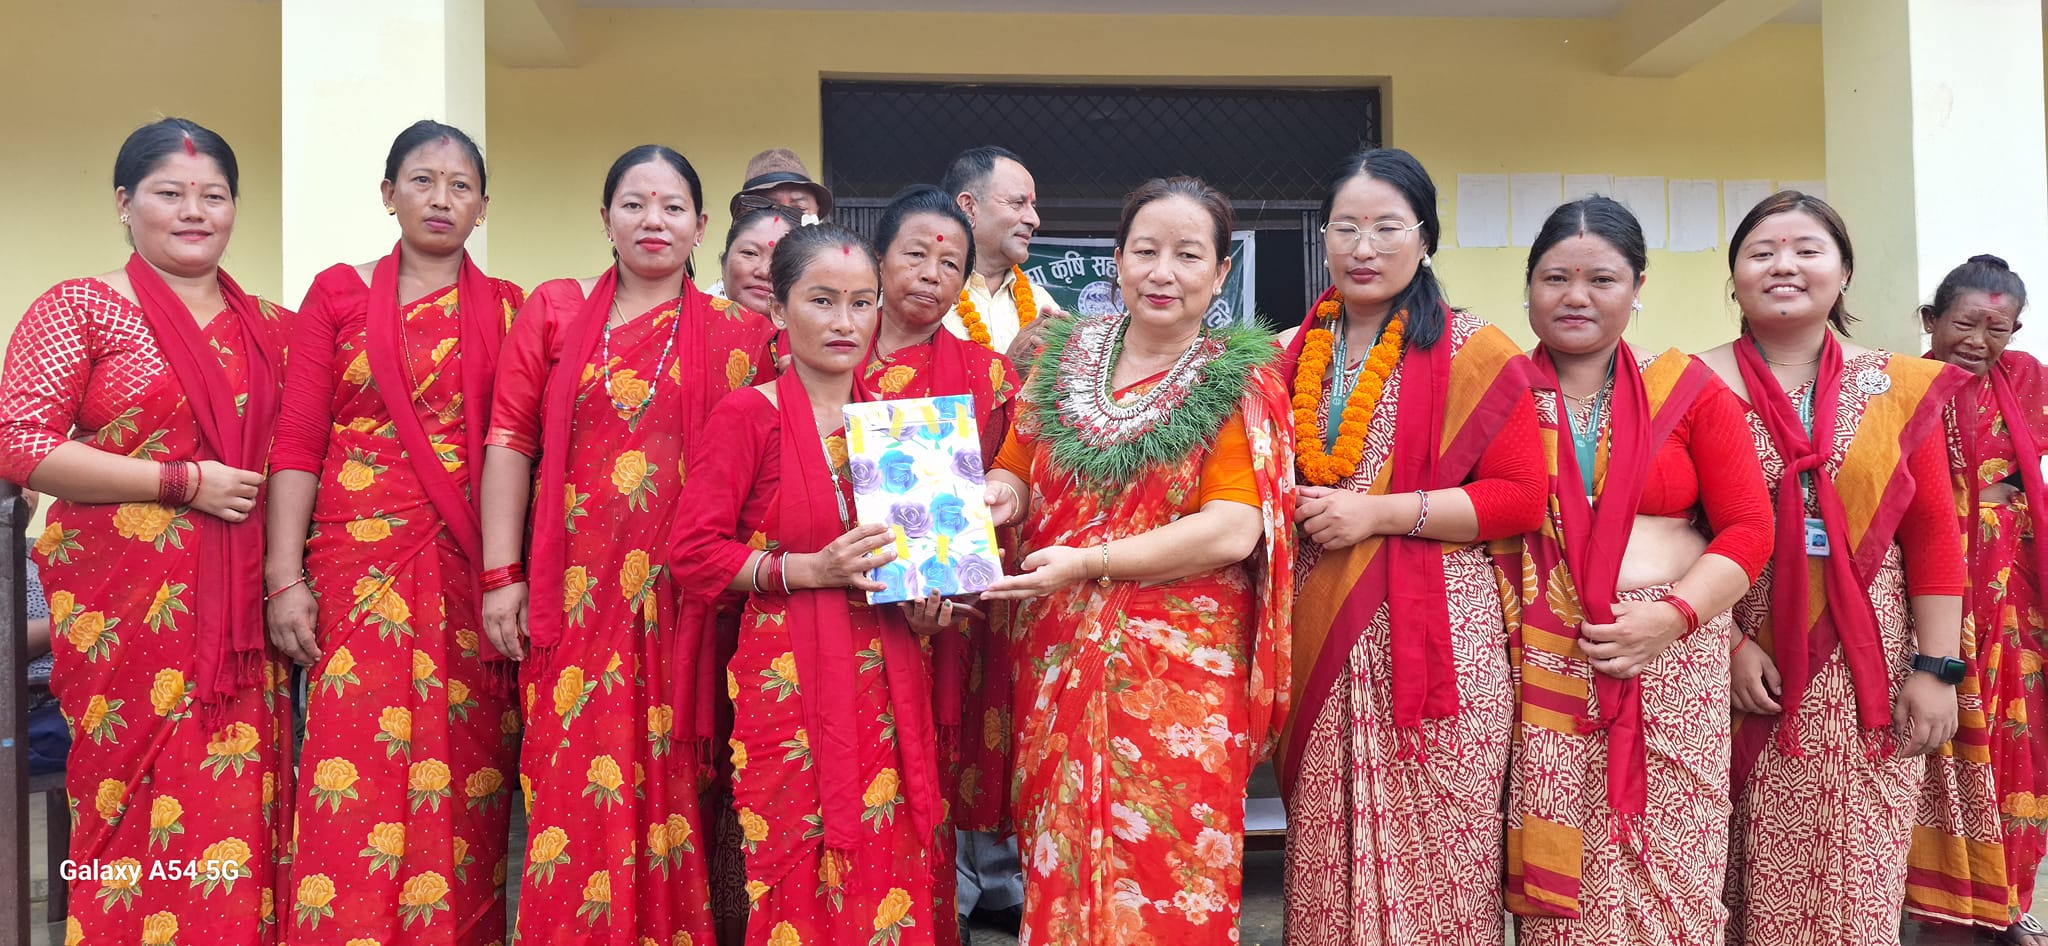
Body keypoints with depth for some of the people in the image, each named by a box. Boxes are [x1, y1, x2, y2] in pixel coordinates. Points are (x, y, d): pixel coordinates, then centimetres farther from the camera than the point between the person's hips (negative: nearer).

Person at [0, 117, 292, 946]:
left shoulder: (270, 327, 14)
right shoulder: (79, 308, 2)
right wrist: (184, 482, -12)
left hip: (243, 610, 4)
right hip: (125, 604, -3)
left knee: (241, 810, 2)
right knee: (139, 812, -2)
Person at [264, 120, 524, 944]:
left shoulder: (506, 309, 11)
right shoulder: (338, 294, 9)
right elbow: (297, 443, 2)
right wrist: (285, 580, -6)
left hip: (471, 575, 1)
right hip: (360, 567, -1)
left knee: (462, 797, 2)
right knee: (354, 798, -5)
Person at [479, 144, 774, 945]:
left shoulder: (736, 337, 7)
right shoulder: (554, 311, 8)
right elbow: (510, 442, 3)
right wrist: (502, 576, -3)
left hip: (681, 596, 0)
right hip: (576, 593, 0)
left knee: (667, 784, 5)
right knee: (574, 788, 2)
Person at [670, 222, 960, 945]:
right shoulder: (749, 415, -6)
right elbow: (693, 554, -9)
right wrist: (812, 569, -18)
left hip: (890, 678, 5)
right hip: (791, 676, -4)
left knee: (893, 873, 7)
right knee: (801, 880, 0)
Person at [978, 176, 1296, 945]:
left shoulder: (1240, 382, -4)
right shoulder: (1062, 358, 8)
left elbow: (1233, 532, -14)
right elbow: (1015, 475, 14)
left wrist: (1085, 563, -19)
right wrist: (1001, 497, -10)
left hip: (1178, 673, -3)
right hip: (1057, 662, 4)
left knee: (1169, 879, 1)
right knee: (1059, 863, 11)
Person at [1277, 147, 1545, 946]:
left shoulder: (1473, 353, -1)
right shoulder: (1292, 356, 13)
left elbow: (1521, 497, -7)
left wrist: (1378, 512, -12)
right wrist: (1293, 513, 3)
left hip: (1436, 634, -4)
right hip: (1318, 638, 4)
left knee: (1432, 852, -2)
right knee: (1325, 859, 6)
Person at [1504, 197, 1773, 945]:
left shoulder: (1688, 390, 5)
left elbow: (1748, 529, 3)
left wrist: (1673, 614, -10)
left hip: (1671, 660, 1)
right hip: (1541, 666, 0)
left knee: (1671, 870, 2)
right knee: (1556, 870, 1)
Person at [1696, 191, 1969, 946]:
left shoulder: (1900, 388, 5)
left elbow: (1933, 531, 4)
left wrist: (1935, 667, -1)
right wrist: (1730, 642, -11)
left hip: (1869, 674, 2)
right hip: (1747, 669, -2)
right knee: (1756, 884, 5)